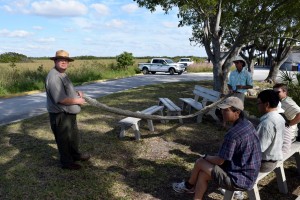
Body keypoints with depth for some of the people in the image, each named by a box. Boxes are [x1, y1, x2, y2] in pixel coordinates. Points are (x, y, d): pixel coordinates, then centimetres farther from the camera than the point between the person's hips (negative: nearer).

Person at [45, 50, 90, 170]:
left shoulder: (62, 75, 11)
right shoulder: (54, 77, -23)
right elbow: (61, 99, -29)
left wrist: (77, 93, 7)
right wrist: (77, 101, -17)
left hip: (69, 113, 11)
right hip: (60, 115, -10)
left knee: (74, 136, 25)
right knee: (64, 139, 7)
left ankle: (75, 155, 44)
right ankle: (66, 162, 24)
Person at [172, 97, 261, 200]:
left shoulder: (233, 134, -28)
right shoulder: (246, 124, 3)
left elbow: (219, 160, -18)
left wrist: (206, 157, 3)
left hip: (239, 179, -8)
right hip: (248, 174, 9)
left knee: (200, 162, 3)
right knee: (203, 174, 10)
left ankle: (188, 186, 31)